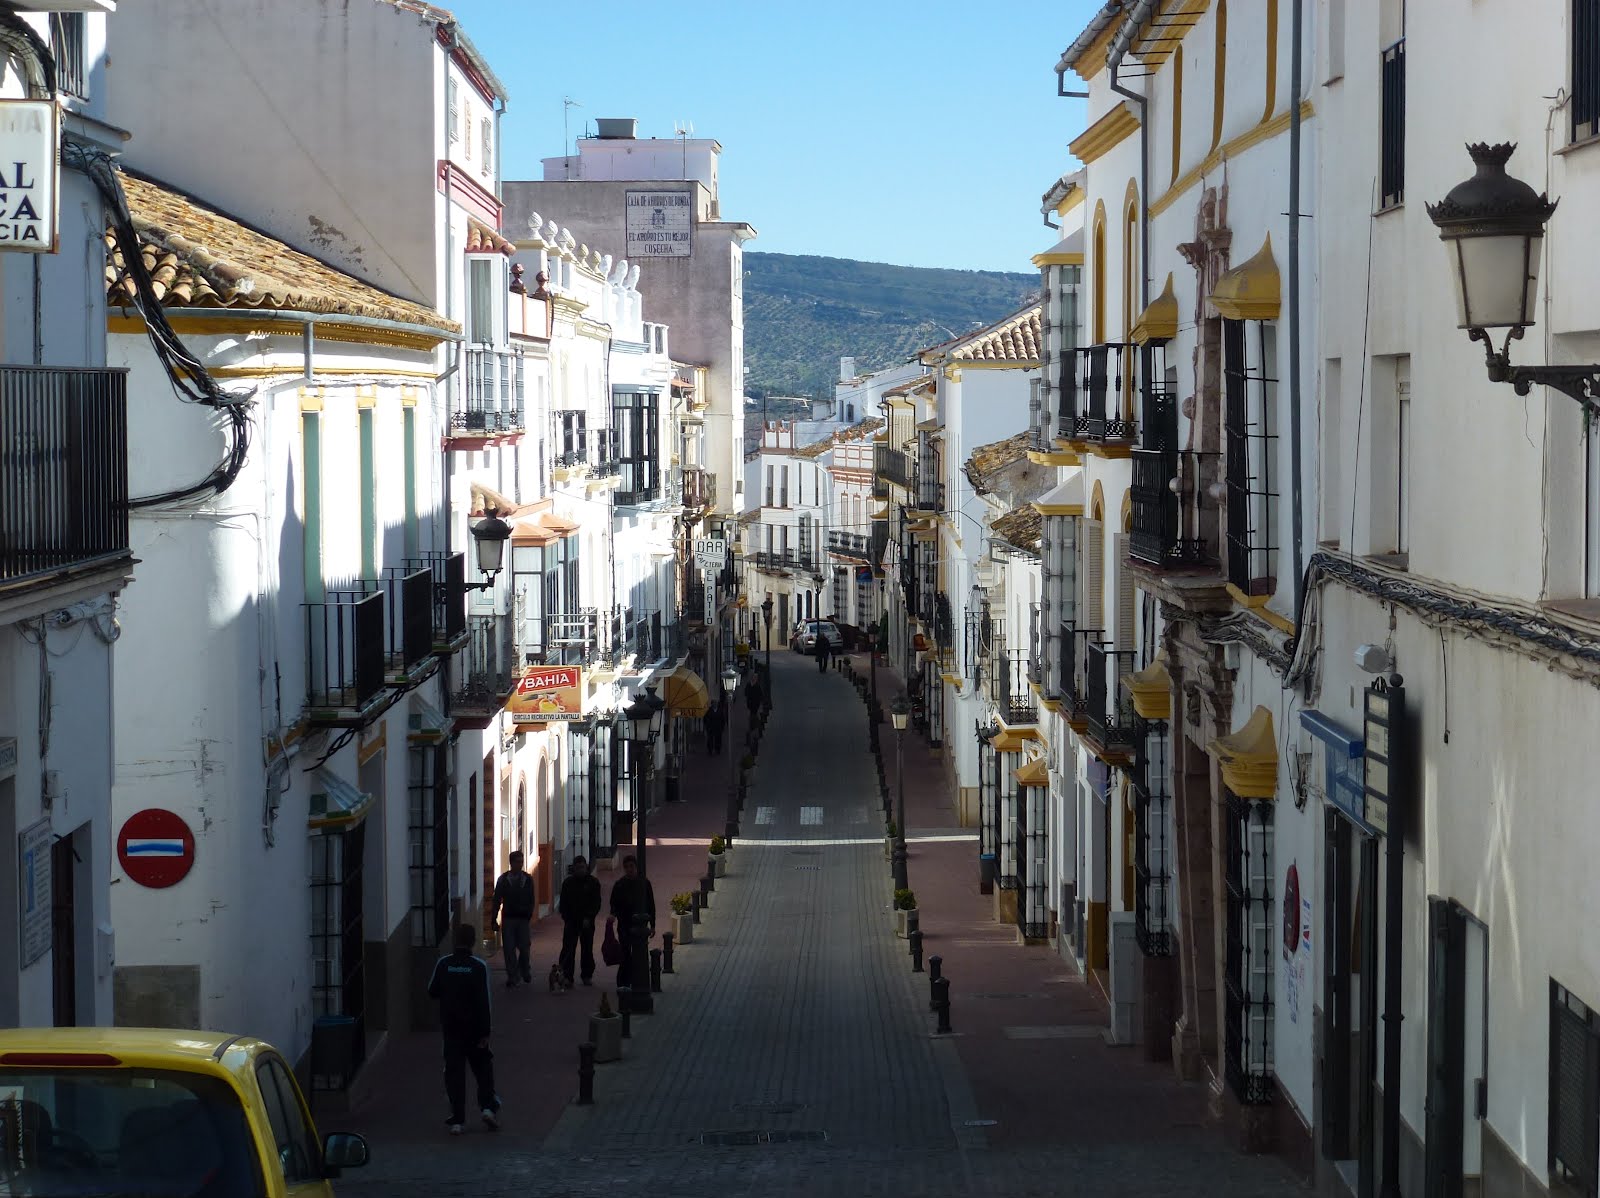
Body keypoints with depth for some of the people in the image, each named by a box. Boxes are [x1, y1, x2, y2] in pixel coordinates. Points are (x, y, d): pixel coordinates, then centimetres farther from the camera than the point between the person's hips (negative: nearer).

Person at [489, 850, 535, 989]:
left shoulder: (528, 879, 5)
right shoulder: (503, 879, 3)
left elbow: (531, 900, 7)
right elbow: (497, 900, 4)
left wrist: (529, 914, -4)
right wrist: (493, 919, 0)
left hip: (523, 919, 0)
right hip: (508, 919, 0)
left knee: (524, 948, 2)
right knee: (509, 950, -2)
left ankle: (524, 971, 26)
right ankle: (512, 977, 5)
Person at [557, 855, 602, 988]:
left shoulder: (593, 882, 2)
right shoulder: (568, 882, 5)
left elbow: (596, 903, -2)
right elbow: (563, 903, 6)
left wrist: (589, 918, -13)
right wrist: (566, 919, -5)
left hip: (587, 922, 0)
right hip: (571, 921, 0)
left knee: (587, 950, 7)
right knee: (568, 950, -9)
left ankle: (587, 976, 18)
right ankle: (567, 977, -12)